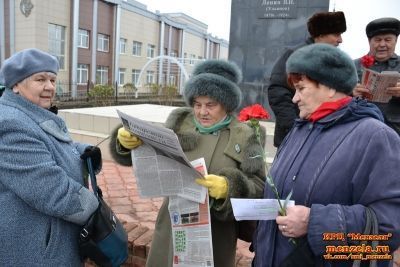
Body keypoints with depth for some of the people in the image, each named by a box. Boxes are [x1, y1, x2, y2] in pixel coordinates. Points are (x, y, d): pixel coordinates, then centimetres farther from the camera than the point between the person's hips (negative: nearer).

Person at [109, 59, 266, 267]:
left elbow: (259, 187, -9)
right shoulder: (179, 123, 3)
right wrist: (128, 142, -19)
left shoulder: (244, 137, -3)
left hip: (215, 233, -2)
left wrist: (229, 187, -27)